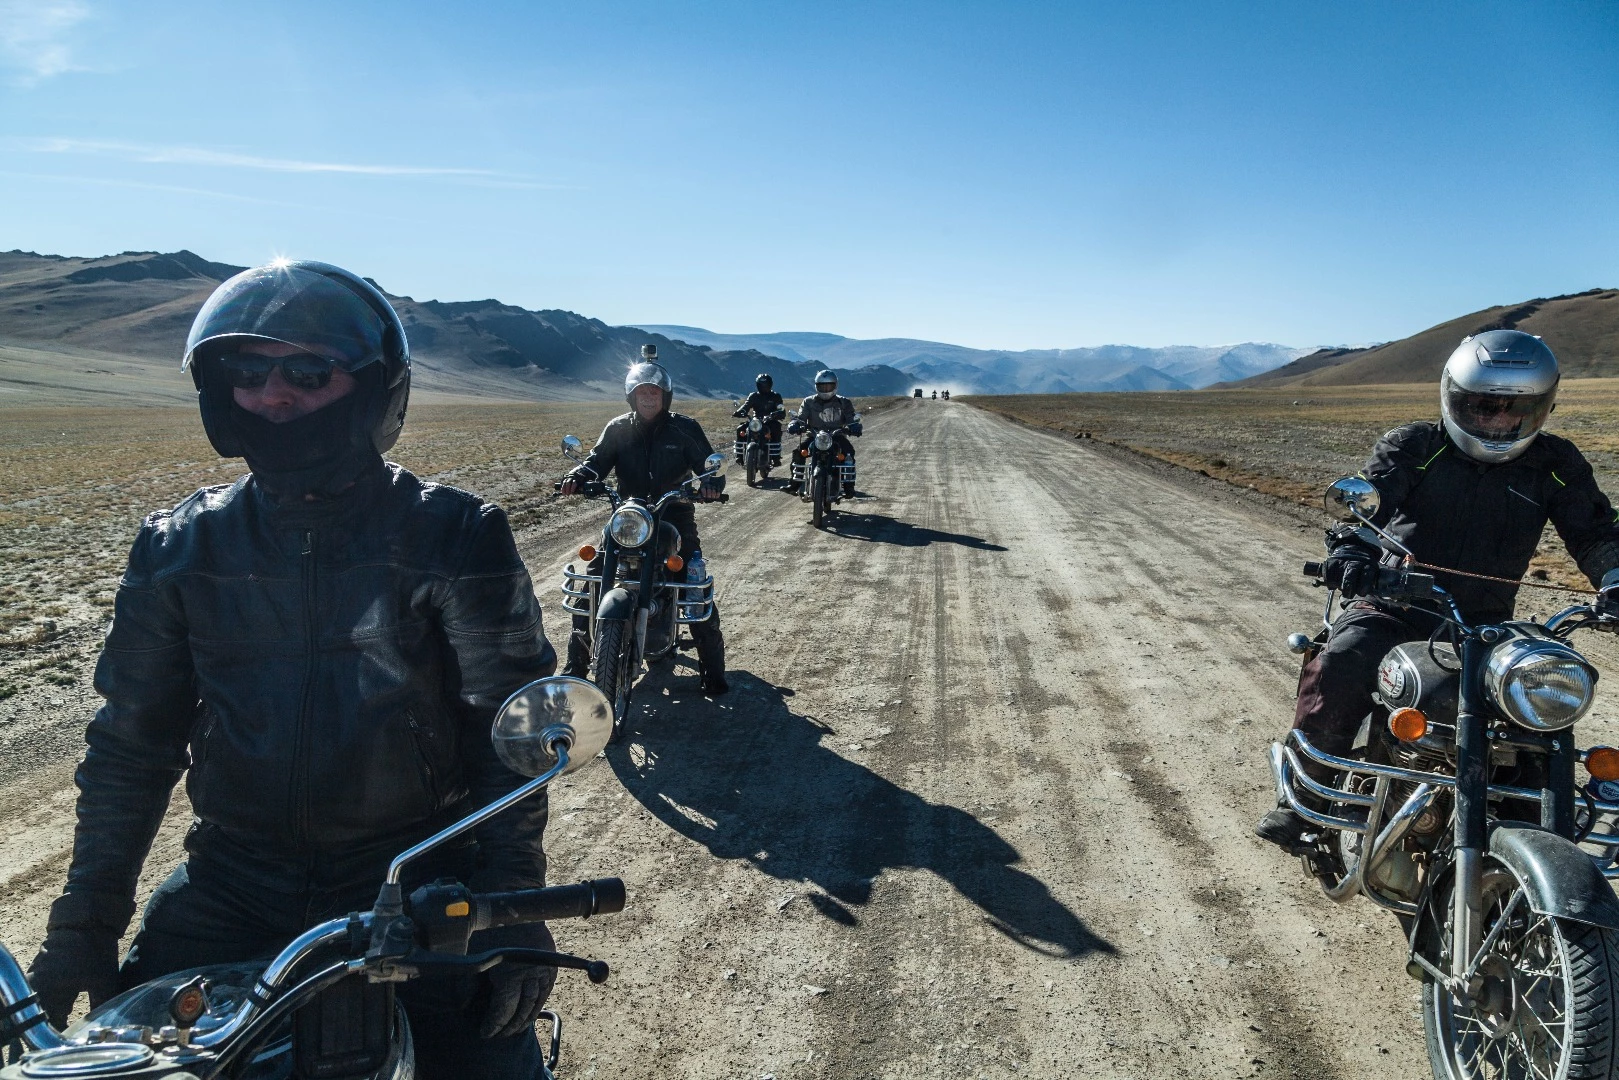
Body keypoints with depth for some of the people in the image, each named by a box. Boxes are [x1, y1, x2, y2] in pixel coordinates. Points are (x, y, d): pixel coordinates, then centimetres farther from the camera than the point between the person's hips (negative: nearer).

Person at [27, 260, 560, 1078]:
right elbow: (133, 742, 9)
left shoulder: (451, 537, -9)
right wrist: (85, 921, 6)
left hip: (414, 879, -3)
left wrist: (511, 904, -11)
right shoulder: (181, 548, 2)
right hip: (232, 882, 3)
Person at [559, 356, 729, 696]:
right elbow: (597, 459, -5)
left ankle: (712, 668, 4)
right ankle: (576, 664, 6)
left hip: (675, 515, -2)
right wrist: (576, 477, -27)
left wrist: (711, 484, -27)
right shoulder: (618, 429, 5)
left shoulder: (684, 428, 0)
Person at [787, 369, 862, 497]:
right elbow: (800, 417, -2)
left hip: (836, 435, -1)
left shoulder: (843, 403, 7)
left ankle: (849, 485, -25)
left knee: (849, 452, -31)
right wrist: (794, 424, -27)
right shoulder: (809, 402, 8)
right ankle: (795, 483, -19)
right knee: (799, 450, -27)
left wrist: (854, 426, -28)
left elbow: (851, 418, -3)